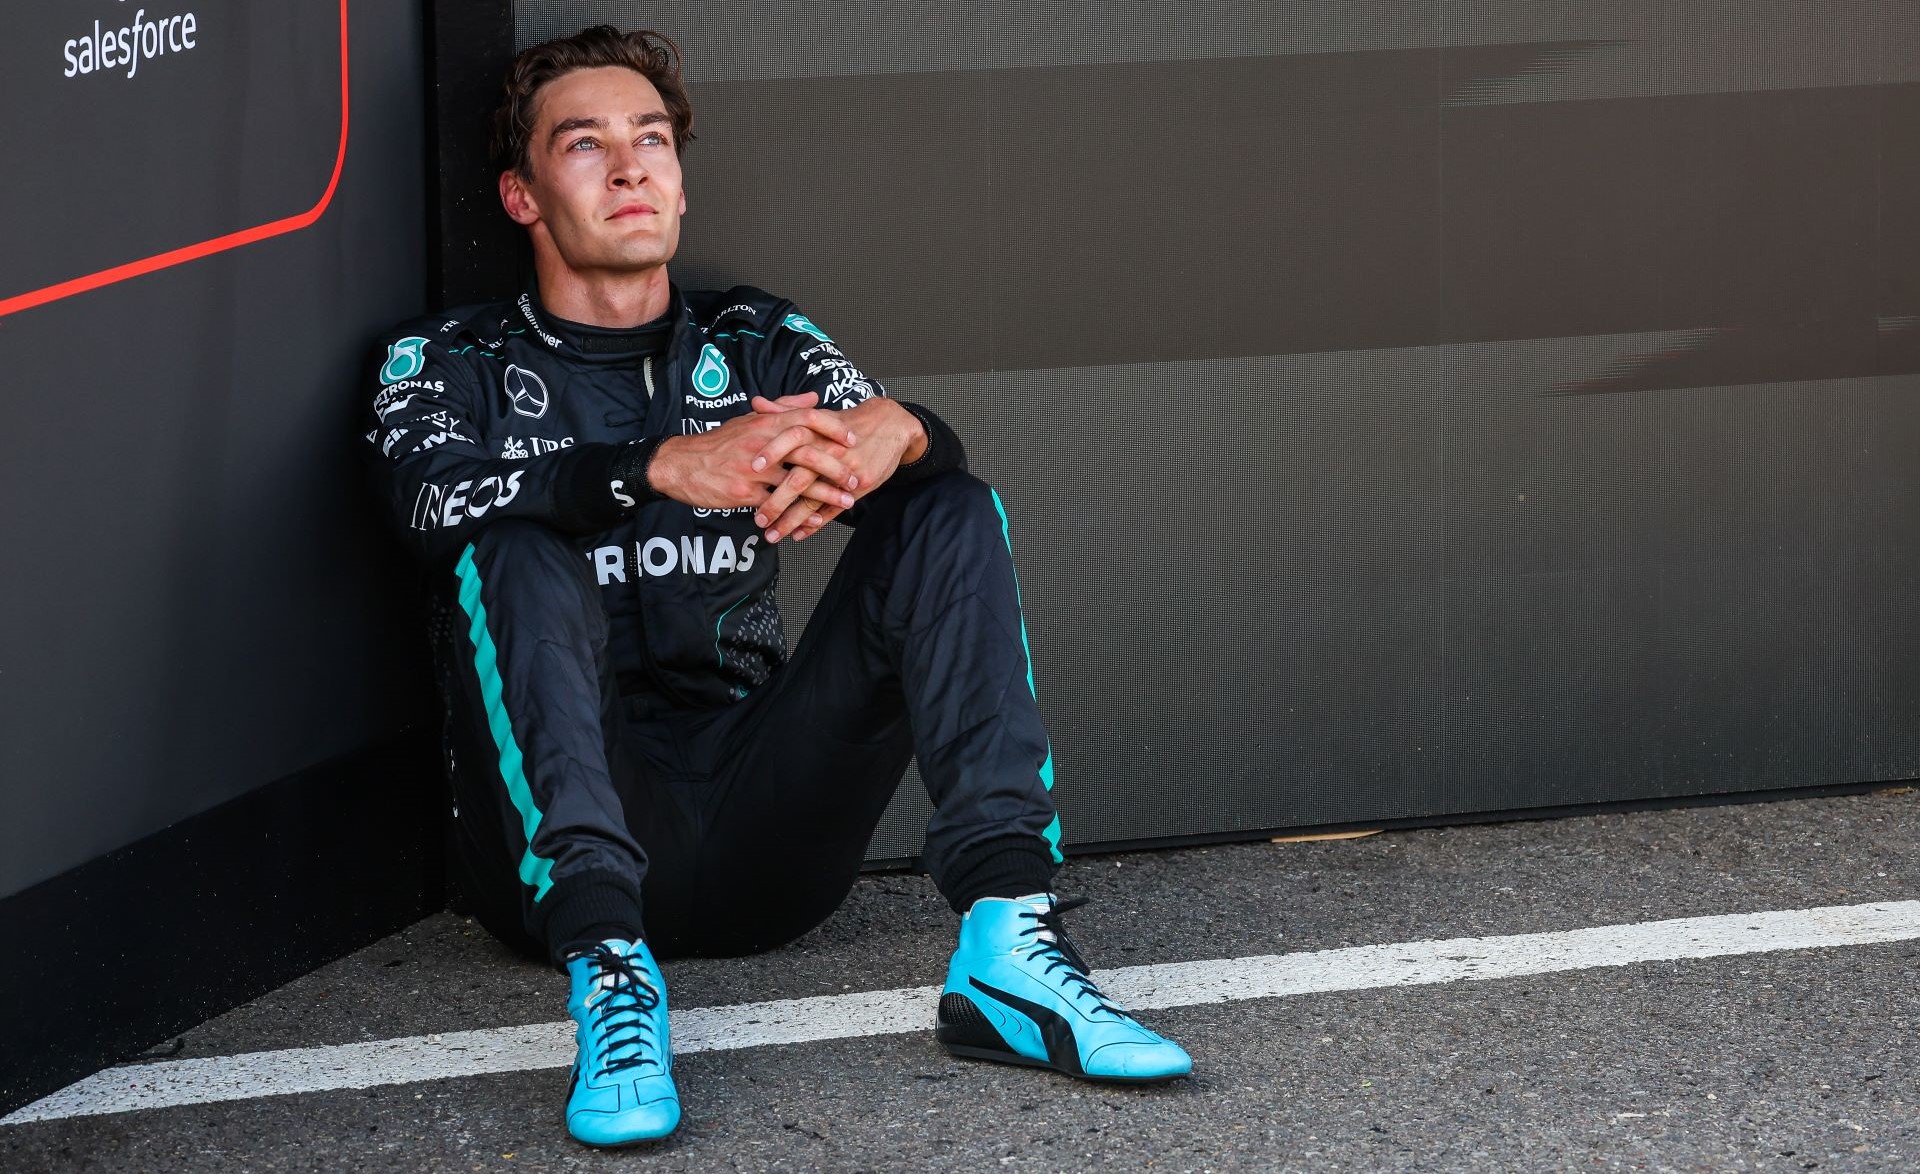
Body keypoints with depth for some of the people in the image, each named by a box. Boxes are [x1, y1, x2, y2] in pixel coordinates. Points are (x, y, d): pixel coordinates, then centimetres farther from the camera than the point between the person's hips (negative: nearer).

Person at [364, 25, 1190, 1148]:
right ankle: (606, 958, -44)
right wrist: (665, 467, -29)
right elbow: (437, 497, -12)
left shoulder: (757, 345, 20)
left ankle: (1009, 935, -30)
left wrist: (892, 428, -26)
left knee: (952, 512, -11)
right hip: (566, 834, -2)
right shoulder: (450, 364, 12)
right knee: (514, 556, -26)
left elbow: (919, 465, 1)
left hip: (763, 842, 3)